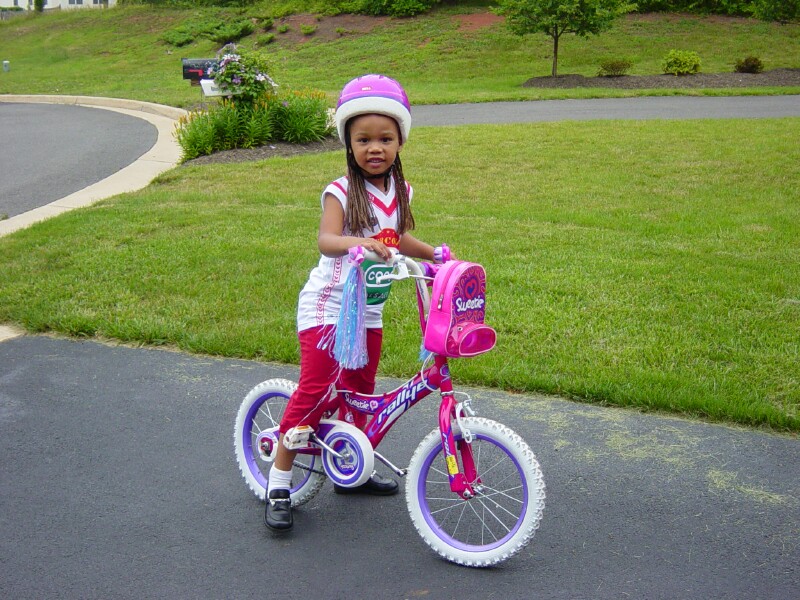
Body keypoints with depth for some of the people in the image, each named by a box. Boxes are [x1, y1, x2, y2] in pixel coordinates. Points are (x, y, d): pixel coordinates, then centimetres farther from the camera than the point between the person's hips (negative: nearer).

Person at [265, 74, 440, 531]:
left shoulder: (400, 191, 4)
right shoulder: (342, 192, -16)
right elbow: (325, 239, -33)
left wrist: (438, 255, 17)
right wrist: (355, 242, -52)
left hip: (370, 311, 7)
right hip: (327, 306, -6)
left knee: (360, 390, 17)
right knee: (316, 391, -13)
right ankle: (279, 483, -1)